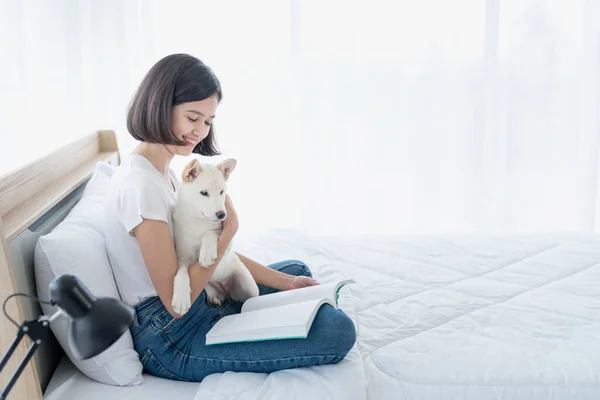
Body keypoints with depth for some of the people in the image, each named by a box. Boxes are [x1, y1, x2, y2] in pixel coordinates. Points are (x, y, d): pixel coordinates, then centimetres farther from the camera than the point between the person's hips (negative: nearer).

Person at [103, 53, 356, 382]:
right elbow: (176, 300, -24)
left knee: (297, 270, 26)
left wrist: (286, 283, 5)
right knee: (339, 331, -17)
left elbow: (214, 251, 10)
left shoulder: (163, 172, 8)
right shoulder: (140, 184, -23)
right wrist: (229, 228, -15)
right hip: (171, 341, -10)